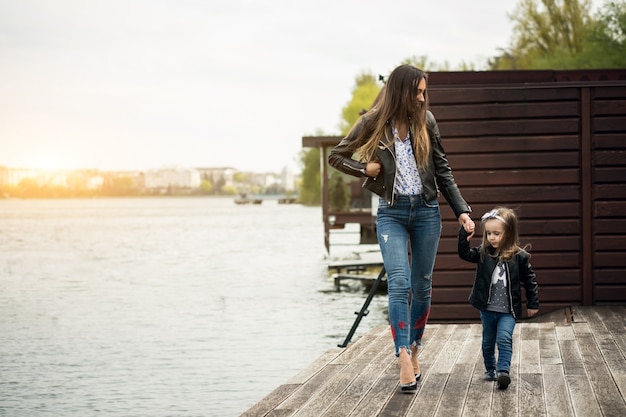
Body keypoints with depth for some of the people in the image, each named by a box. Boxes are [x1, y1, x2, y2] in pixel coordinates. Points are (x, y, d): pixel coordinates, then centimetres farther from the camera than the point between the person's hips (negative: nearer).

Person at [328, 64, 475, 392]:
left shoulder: (425, 122, 5)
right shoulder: (373, 124, -2)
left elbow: (442, 171, 9)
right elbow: (336, 157, 8)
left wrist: (462, 210, 4)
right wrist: (366, 169, -7)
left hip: (426, 210, 3)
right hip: (391, 212, -3)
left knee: (422, 286, 6)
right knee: (399, 284, -15)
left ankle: (413, 350, 19)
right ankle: (404, 359, -20)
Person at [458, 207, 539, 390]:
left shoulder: (519, 256, -8)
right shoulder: (483, 253, -1)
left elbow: (529, 280, 0)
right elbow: (465, 254, -11)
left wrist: (533, 303, 3)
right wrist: (464, 235, -24)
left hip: (508, 309, -3)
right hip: (487, 308, 3)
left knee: (504, 339, -18)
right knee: (488, 341, 16)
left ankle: (503, 371, -20)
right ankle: (490, 369, 33)